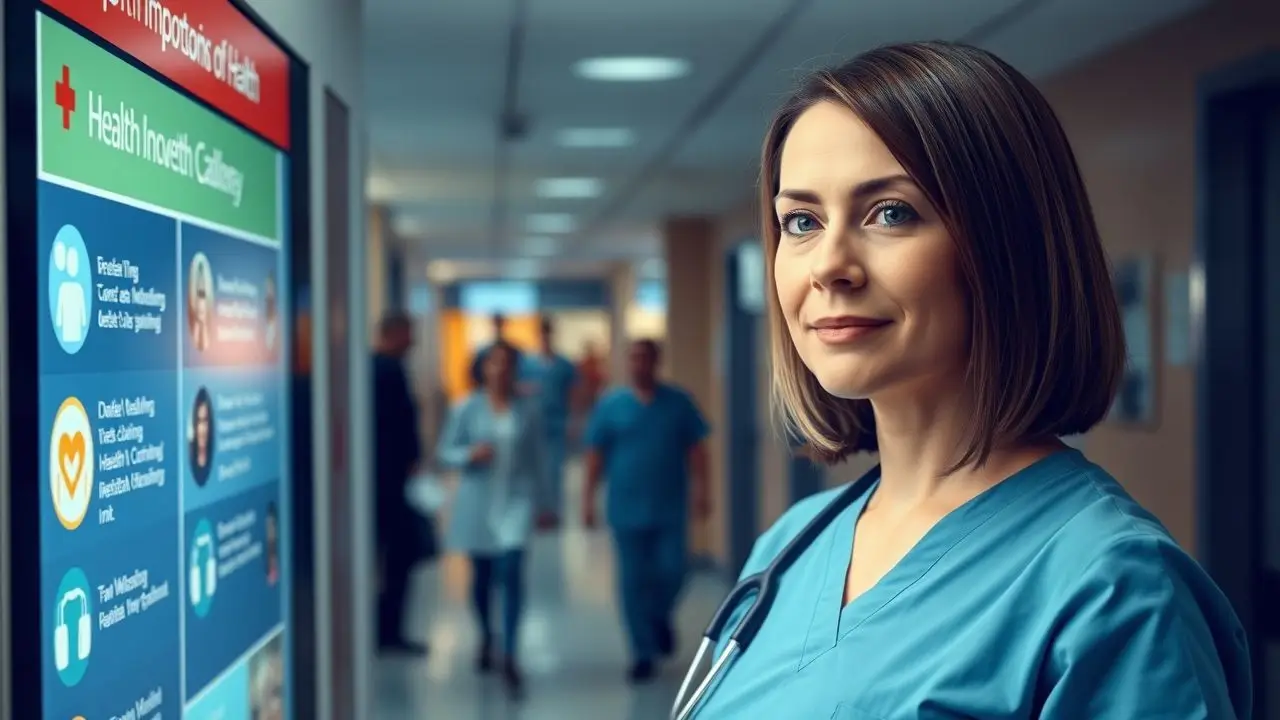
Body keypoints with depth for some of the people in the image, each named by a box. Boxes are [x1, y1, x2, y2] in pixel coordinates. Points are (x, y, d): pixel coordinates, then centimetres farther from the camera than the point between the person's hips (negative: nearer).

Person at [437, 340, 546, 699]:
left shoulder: (528, 408, 0)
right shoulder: (466, 408, -1)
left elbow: (537, 456, 7)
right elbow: (445, 452, 1)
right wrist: (470, 454, -18)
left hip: (515, 501, -1)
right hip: (477, 502, 1)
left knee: (511, 574, -14)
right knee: (482, 576, 14)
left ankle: (510, 657, -12)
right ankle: (486, 637, 39)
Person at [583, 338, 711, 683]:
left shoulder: (678, 402, 2)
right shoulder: (610, 404, 1)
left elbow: (696, 449, 2)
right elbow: (596, 454, 2)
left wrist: (700, 489, -7)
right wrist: (588, 498, -2)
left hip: (670, 507, 0)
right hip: (627, 508, 0)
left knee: (672, 572, -2)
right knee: (633, 582, 2)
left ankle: (660, 618, 30)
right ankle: (643, 653, 12)